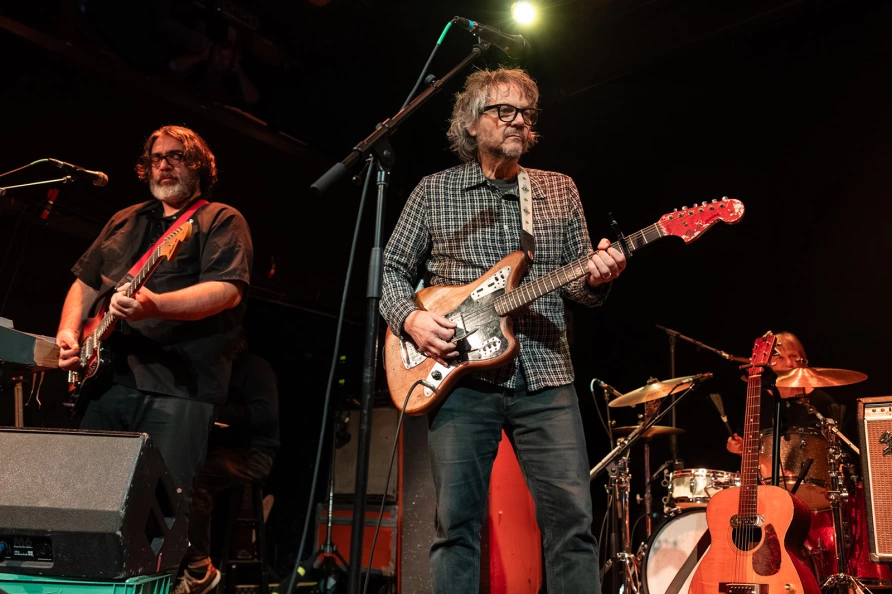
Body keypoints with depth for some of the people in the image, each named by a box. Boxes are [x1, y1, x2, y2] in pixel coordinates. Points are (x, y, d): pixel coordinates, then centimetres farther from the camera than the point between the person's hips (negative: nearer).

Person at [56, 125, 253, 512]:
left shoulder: (221, 220, 1)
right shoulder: (124, 221, 21)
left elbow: (228, 290, -14)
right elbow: (85, 283, 25)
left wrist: (154, 304, -28)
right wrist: (68, 331, 6)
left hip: (179, 386, -6)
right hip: (106, 380, 7)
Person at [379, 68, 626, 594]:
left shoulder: (560, 190, 14)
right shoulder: (434, 190, 9)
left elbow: (578, 284, 13)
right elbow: (392, 270, 10)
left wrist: (596, 277, -10)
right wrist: (411, 318, -9)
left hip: (545, 377, 2)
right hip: (461, 377, -1)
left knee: (573, 519, -1)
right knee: (457, 522, 3)